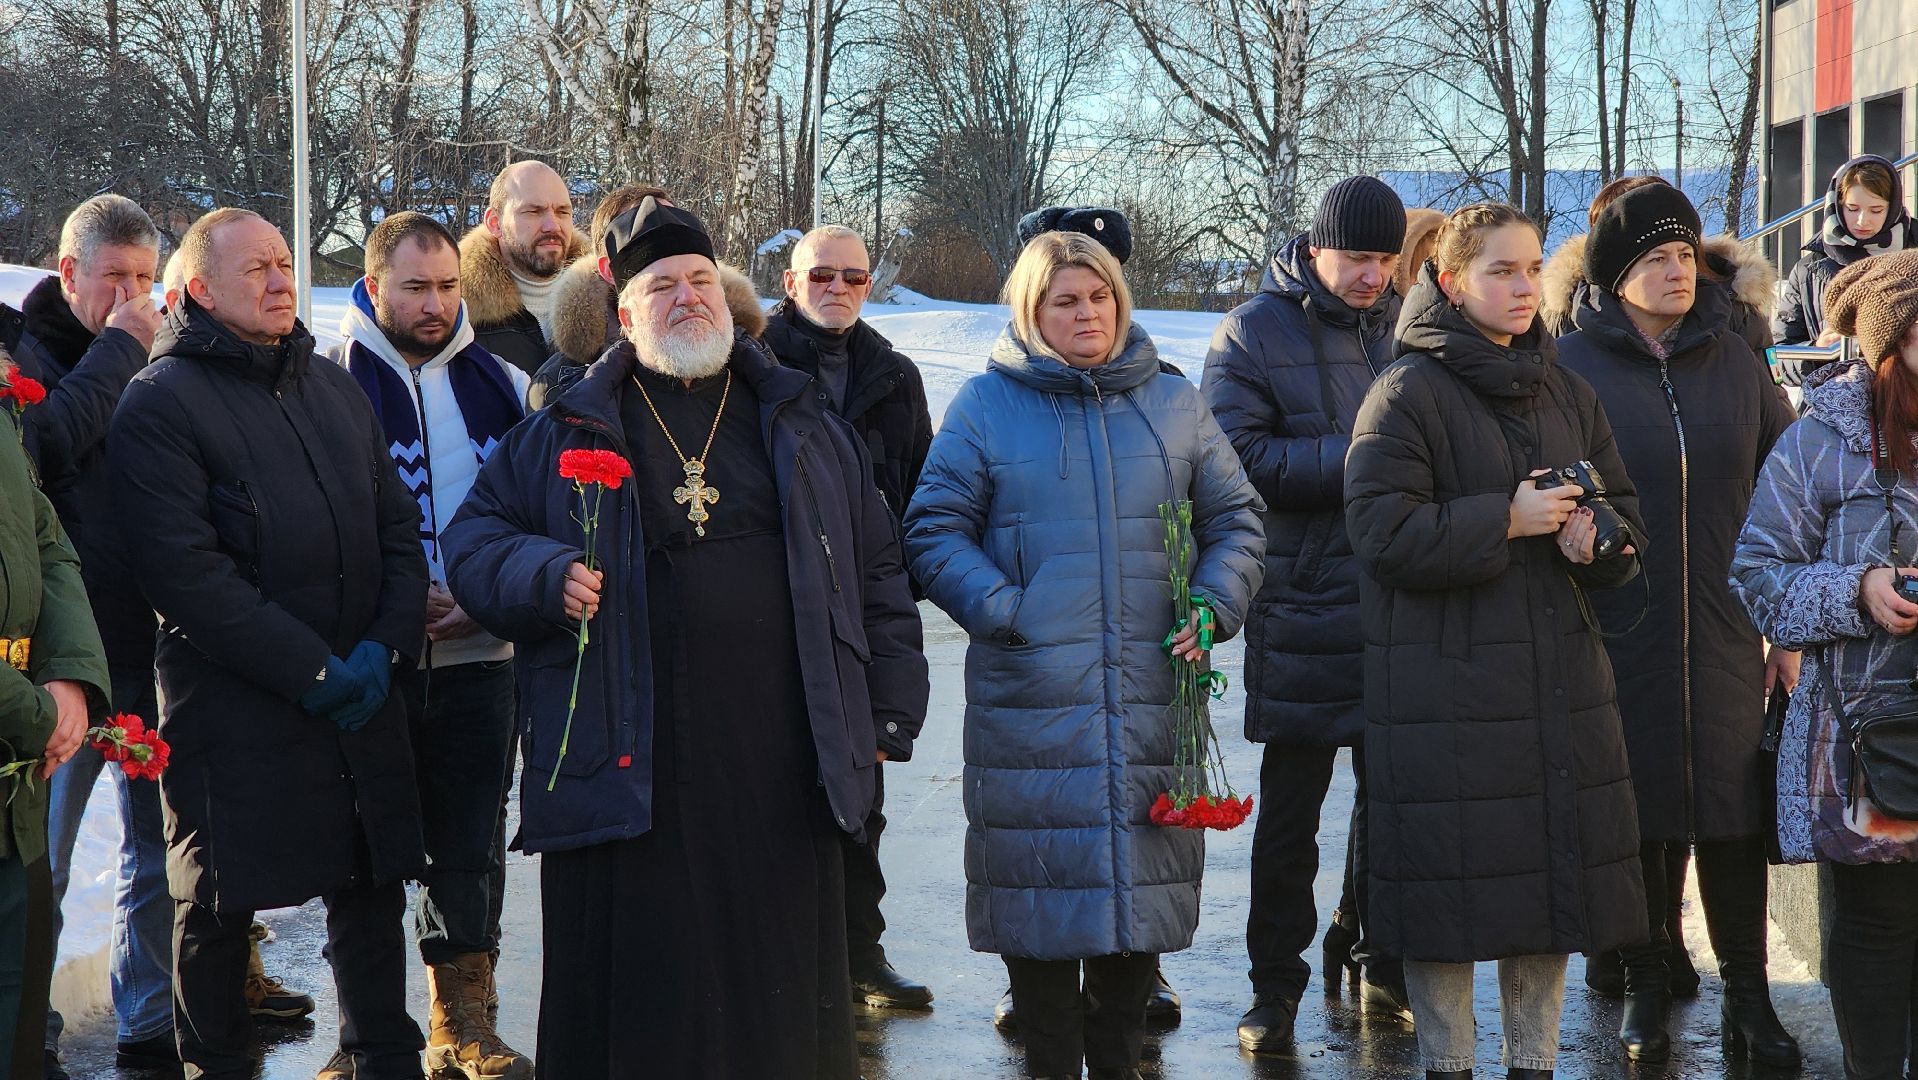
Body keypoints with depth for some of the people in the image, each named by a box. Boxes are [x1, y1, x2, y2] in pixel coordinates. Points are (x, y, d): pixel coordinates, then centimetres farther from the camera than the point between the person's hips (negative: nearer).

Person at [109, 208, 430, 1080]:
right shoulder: (160, 403, -7)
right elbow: (186, 571, -15)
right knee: (220, 906, 5)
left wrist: (385, 644, -3)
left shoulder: (336, 388, 14)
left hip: (362, 701, 5)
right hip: (235, 707, -5)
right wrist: (310, 670, -16)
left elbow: (398, 525, 13)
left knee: (373, 884, 12)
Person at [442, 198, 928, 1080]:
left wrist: (888, 712, 9)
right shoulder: (565, 434, 9)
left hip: (781, 772, 2)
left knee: (786, 997, 7)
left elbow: (877, 575, 15)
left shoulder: (805, 431, 14)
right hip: (626, 770, -2)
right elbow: (474, 539, 10)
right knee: (640, 997, 2)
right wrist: (542, 575, -11)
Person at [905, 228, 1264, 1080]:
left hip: (1152, 694, 3)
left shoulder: (1172, 402, 11)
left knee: (1144, 875, 7)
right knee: (1042, 881, 1)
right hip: (1030, 699, -3)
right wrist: (1000, 610, -12)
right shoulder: (986, 405, 2)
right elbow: (934, 530, 1)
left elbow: (1235, 516, 17)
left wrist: (1214, 603, 0)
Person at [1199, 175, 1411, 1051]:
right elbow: (1242, 456, -13)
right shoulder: (1255, 332, -3)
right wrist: (1357, 457, -18)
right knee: (1290, 810, 4)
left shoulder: (1406, 327, 10)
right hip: (1304, 609, -4)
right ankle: (1276, 986, 13)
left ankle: (1374, 957, 29)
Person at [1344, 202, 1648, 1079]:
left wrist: (1596, 541, -6)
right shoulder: (1409, 392, -8)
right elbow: (1384, 532, -16)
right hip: (1442, 686, -6)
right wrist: (1506, 521, -18)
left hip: (1557, 674, 6)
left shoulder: (1564, 392, 13)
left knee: (1554, 874, 11)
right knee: (1450, 884, 0)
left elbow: (1623, 512, 17)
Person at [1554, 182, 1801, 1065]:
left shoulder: (1734, 363, 6)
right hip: (1617, 640, -2)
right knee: (1638, 820, 7)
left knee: (1735, 821, 6)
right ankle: (1647, 990, 22)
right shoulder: (1571, 366, -3)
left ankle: (1747, 993, 21)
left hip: (1727, 641, 2)